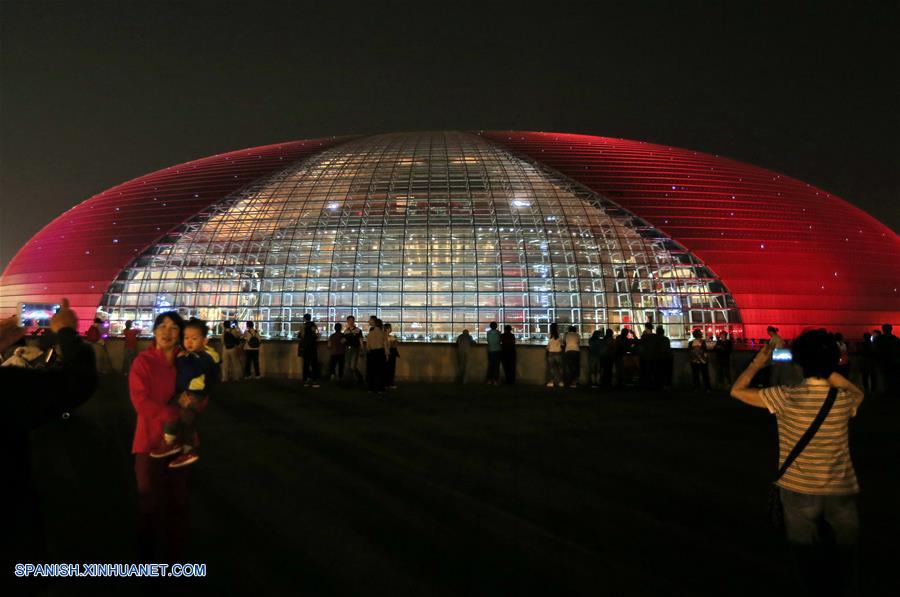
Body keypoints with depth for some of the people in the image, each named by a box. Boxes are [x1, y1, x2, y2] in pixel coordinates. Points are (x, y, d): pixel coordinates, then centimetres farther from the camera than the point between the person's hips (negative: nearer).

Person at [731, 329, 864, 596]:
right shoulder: (845, 398, -8)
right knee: (844, 560, 19)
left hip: (800, 491, -2)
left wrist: (757, 363, 7)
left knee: (811, 562, 15)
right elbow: (859, 392, 19)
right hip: (841, 492, 2)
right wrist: (830, 372, 8)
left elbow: (737, 390, -5)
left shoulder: (786, 397, -17)